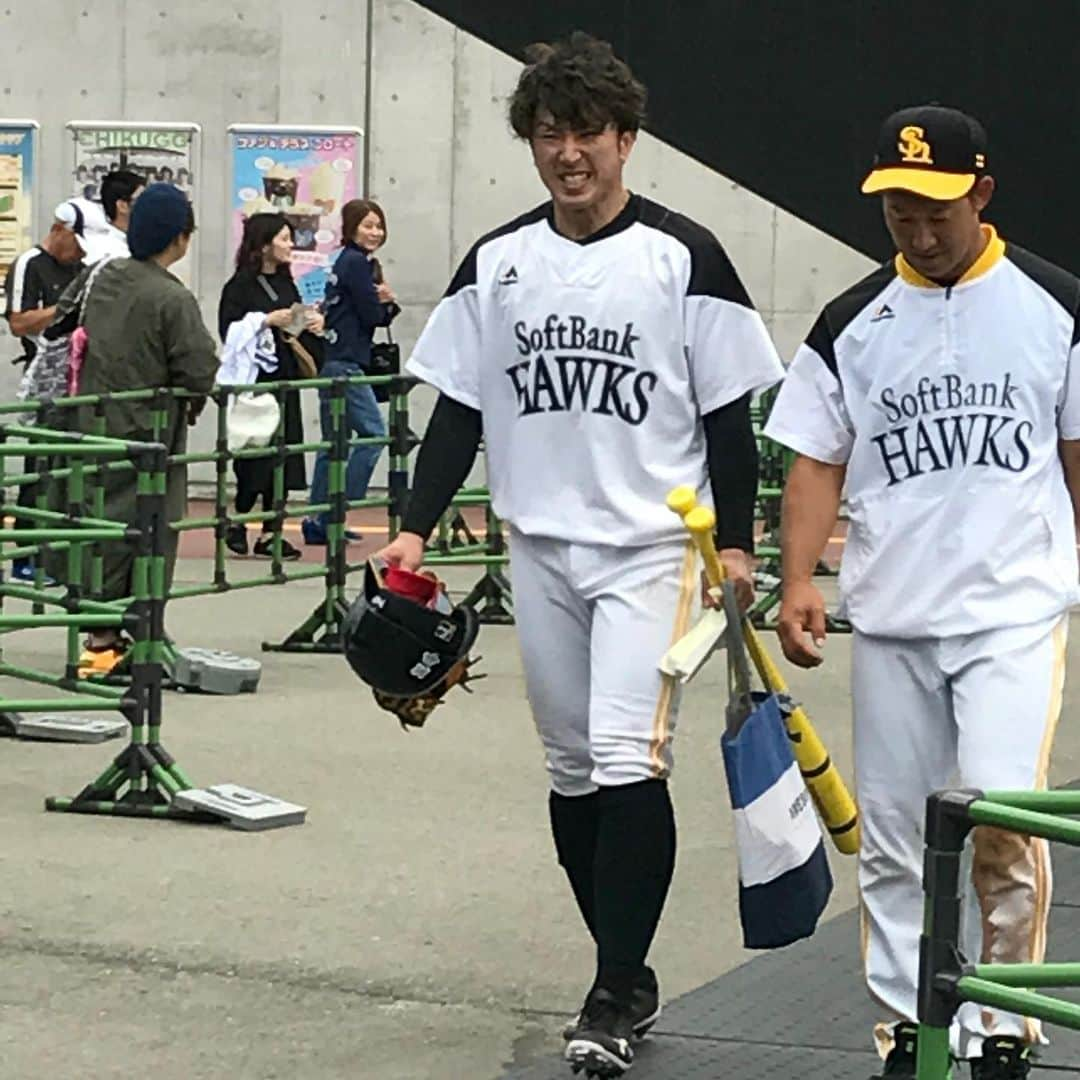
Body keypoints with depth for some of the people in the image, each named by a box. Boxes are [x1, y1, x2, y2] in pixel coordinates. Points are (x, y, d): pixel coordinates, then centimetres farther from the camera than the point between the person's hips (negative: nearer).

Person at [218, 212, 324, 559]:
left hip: (284, 378, 7)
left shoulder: (285, 283, 14)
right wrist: (268, 321, -21)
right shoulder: (241, 285, -8)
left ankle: (270, 533, 9)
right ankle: (236, 523, 15)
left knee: (284, 455, 4)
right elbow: (230, 330, -15)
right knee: (255, 455, -5)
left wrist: (314, 323, 3)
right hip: (253, 379, -7)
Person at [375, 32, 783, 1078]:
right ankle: (629, 980, 20)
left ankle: (614, 994, -9)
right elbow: (459, 407, 10)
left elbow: (727, 413, -1)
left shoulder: (683, 257, -3)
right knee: (572, 771, 9)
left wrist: (735, 541, -7)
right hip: (540, 549, 5)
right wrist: (416, 527, 1)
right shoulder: (496, 264, 7)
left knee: (629, 763, -15)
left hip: (651, 548, -4)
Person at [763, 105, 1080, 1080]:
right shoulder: (853, 324, 6)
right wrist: (800, 580, -8)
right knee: (894, 836, 7)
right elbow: (819, 461, 6)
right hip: (890, 621, 3)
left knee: (1000, 818, -16)